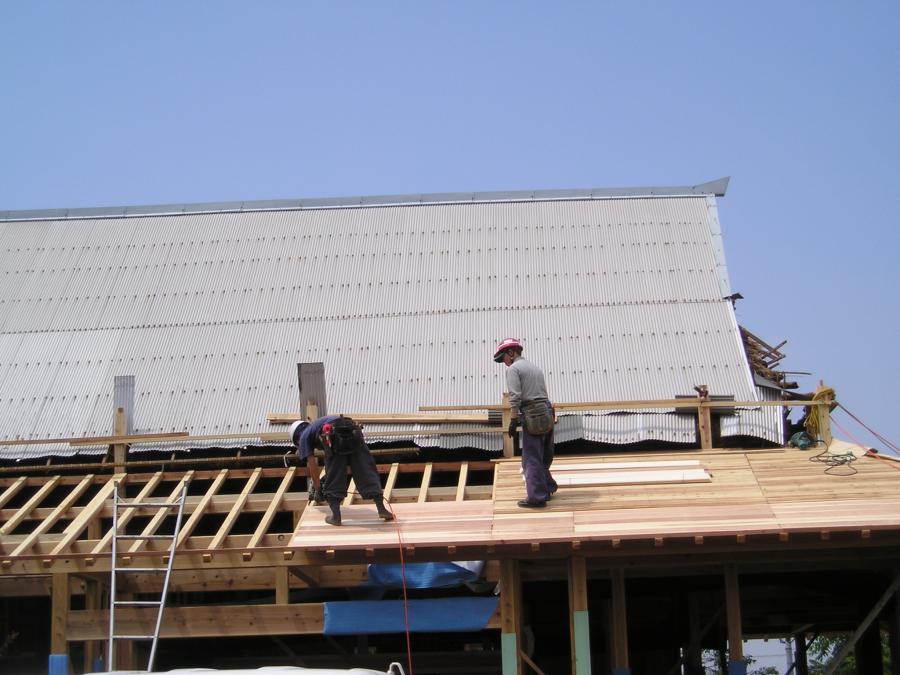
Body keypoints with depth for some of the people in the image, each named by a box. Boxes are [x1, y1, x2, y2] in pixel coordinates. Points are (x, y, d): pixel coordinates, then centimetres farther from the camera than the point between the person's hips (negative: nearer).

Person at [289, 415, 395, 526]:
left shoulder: (304, 436, 25)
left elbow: (312, 465, 15)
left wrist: (317, 489, 23)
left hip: (335, 437, -5)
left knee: (333, 479, 6)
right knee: (366, 472, 3)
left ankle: (336, 516, 1)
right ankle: (381, 509, -3)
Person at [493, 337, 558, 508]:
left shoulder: (514, 369, -5)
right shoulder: (536, 368, 21)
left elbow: (515, 397, -14)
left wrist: (514, 420, -10)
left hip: (532, 417, -8)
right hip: (547, 414, 8)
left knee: (531, 459, -4)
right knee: (543, 457, 18)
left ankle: (537, 497, -4)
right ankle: (548, 487, 25)